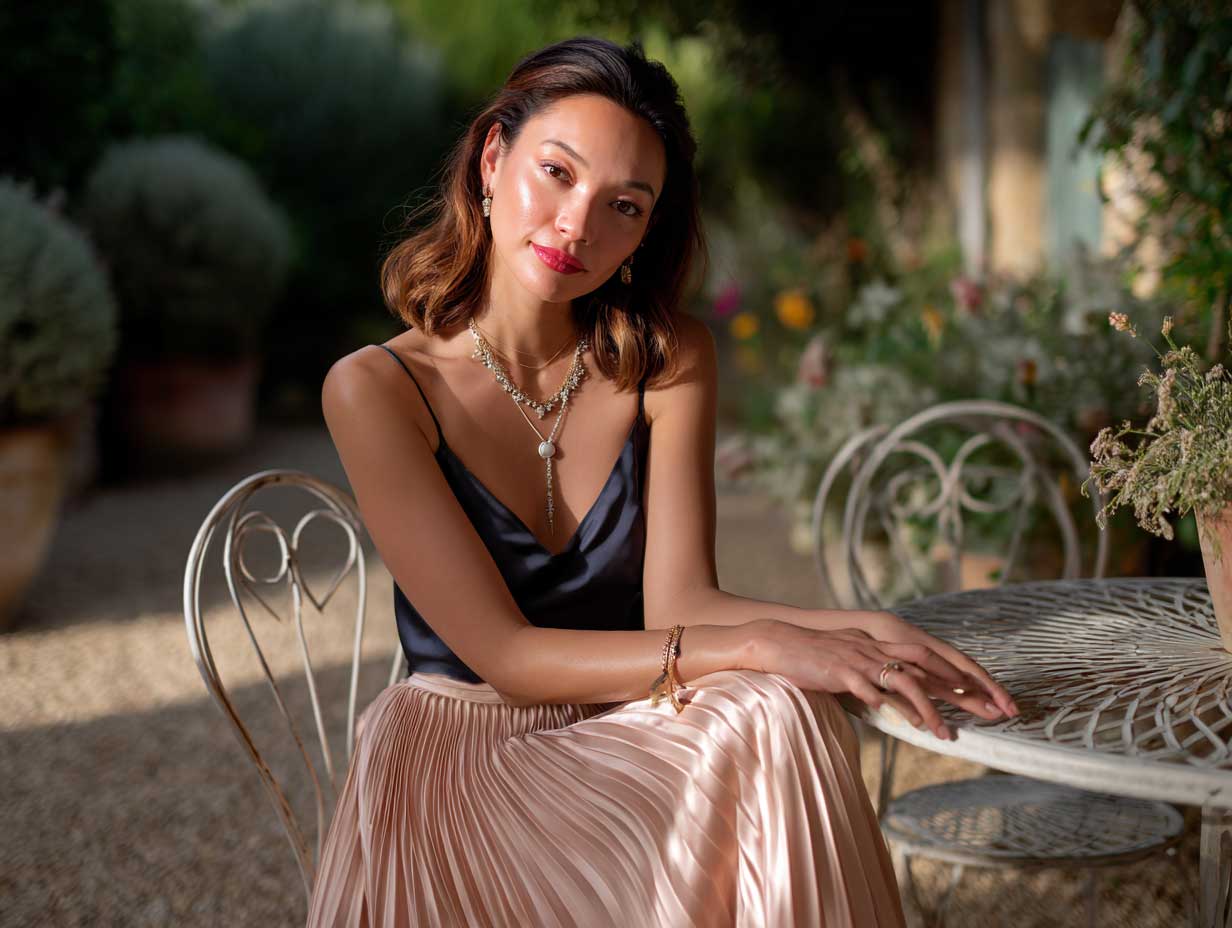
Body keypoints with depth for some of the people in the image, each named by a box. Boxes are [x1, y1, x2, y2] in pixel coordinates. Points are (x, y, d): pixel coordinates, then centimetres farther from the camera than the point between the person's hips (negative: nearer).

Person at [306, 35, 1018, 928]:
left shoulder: (664, 361, 0)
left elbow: (678, 601, -8)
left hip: (626, 740, 4)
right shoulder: (374, 389, -10)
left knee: (783, 717, -29)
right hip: (458, 756, -4)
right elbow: (503, 652, -16)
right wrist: (757, 646, -28)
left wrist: (862, 631, -26)